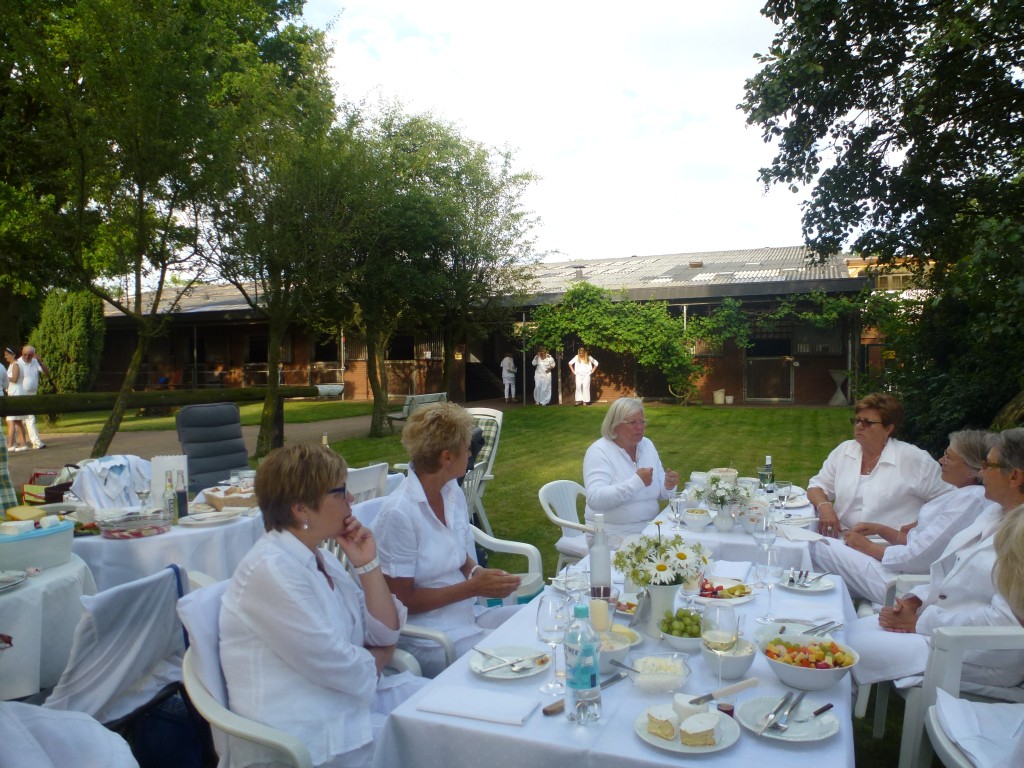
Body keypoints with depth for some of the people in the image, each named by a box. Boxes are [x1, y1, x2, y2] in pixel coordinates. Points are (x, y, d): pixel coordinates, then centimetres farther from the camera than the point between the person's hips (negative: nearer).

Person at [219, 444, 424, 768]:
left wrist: (368, 564, -7)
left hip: (353, 697, 8)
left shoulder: (320, 557, 5)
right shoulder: (271, 570, -23)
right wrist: (375, 660, -1)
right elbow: (341, 669, -22)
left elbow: (386, 635, 4)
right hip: (309, 729, -8)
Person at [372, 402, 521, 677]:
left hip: (468, 613, 8)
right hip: (425, 633, -8)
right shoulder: (399, 513, -21)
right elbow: (401, 601, -15)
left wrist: (478, 572, -7)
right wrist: (474, 587, -19)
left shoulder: (453, 492, 3)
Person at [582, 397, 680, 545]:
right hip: (614, 534, -6)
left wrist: (668, 486, -11)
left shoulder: (647, 445, 8)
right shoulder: (599, 451, -12)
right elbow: (594, 499, -25)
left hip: (649, 528, 6)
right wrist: (636, 482, -30)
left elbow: (659, 492, 13)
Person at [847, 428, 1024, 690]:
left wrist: (919, 623, -18)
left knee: (859, 648, -16)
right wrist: (915, 600, 0)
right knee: (856, 631, -2)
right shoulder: (995, 515, 11)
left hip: (983, 655, -9)